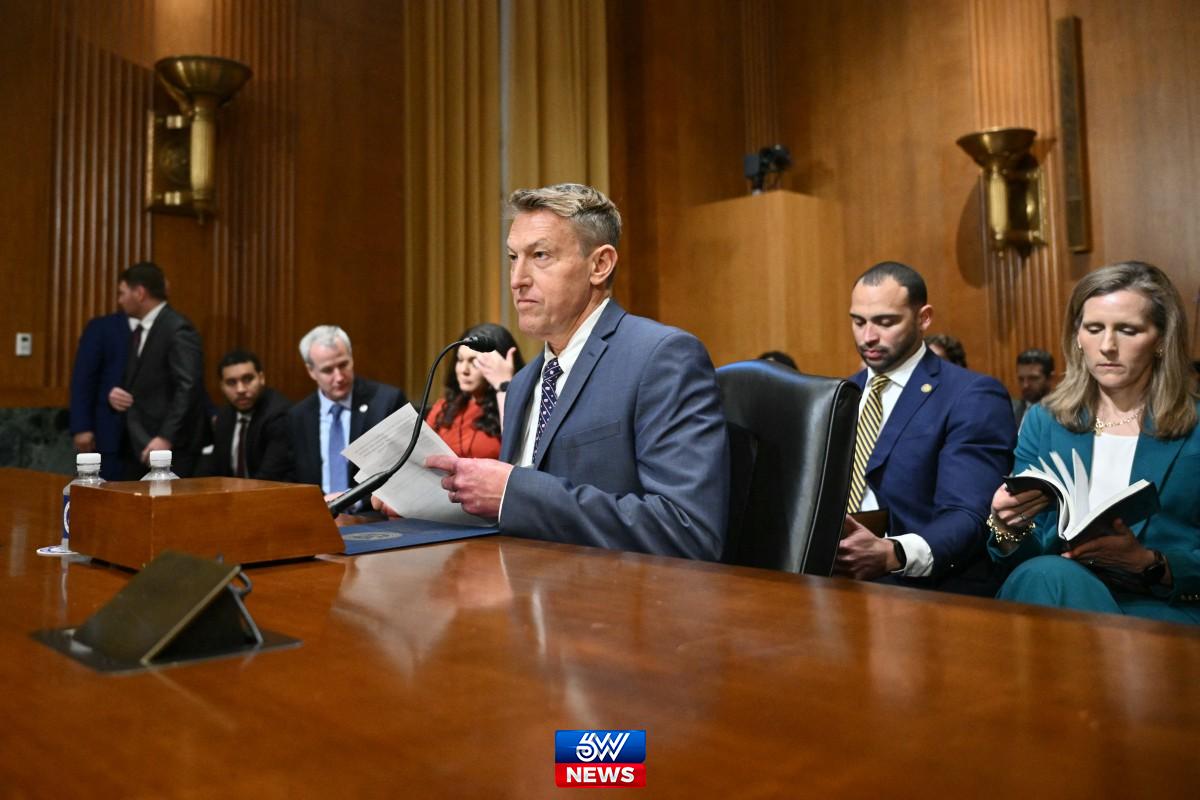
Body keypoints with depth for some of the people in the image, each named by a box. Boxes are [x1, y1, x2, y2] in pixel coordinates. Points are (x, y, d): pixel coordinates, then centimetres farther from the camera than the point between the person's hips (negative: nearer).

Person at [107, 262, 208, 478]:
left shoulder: (178, 329, -12)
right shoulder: (138, 329, 17)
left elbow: (188, 387, -20)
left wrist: (166, 438, -25)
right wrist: (114, 393, 1)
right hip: (137, 444, 8)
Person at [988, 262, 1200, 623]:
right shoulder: (1044, 421, 10)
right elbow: (1027, 558, 6)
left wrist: (1148, 562, -19)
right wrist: (1007, 526, -16)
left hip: (1167, 610, -1)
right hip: (1057, 592, 2)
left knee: (1046, 581, -33)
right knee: (1046, 575, -34)